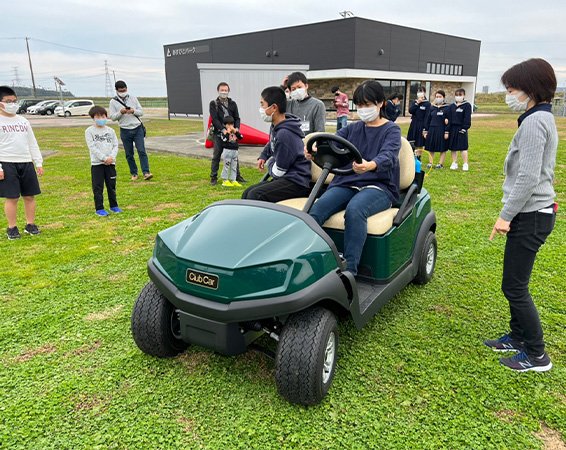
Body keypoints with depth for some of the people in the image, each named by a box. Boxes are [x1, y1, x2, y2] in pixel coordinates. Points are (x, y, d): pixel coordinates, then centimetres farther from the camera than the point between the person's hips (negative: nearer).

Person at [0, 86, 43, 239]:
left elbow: (32, 143, 17)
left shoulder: (23, 121, 14)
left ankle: (30, 224, 16)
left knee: (30, 196, 5)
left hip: (26, 163, 5)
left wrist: (39, 163, 12)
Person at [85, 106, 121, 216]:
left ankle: (113, 205, 24)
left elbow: (115, 145, 5)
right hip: (97, 163, -3)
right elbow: (92, 147, -10)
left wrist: (111, 157, -13)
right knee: (98, 187, 0)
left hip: (110, 163, 3)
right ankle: (99, 208, 7)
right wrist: (104, 158, -18)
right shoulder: (89, 131, -2)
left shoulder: (110, 131, 10)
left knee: (112, 185, 11)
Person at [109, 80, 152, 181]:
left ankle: (146, 173, -12)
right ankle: (134, 173, 17)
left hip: (138, 128, 0)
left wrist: (133, 111, -13)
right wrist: (120, 112, -18)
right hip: (125, 131, 0)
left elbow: (141, 112, 7)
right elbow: (112, 117, -1)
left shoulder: (133, 98, 7)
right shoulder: (113, 102, 2)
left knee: (141, 151, -10)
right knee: (129, 154, 6)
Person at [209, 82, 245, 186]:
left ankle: (237, 176, 17)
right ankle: (213, 178, 6)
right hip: (219, 134, -3)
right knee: (216, 156, 1)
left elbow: (237, 118, 6)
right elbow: (214, 119, -8)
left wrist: (237, 128, -13)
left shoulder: (232, 103, 10)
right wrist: (223, 130, -21)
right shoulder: (213, 104, 1)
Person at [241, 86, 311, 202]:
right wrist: (263, 156, 19)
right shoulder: (276, 126, 7)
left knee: (255, 195, -27)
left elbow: (278, 172, -15)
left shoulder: (285, 133, -22)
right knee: (246, 194, 5)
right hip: (286, 178, 10)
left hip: (296, 182, -10)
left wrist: (270, 163, 5)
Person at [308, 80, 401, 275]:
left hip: (378, 186, -3)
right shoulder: (352, 129, 19)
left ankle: (349, 270, -37)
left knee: (354, 209, -38)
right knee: (315, 210, -28)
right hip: (346, 183, 4)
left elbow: (388, 156, -16)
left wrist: (370, 165, -41)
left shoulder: (391, 130, 6)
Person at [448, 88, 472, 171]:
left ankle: (465, 164, 4)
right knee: (453, 148, 8)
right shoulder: (452, 106, 12)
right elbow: (449, 117, 11)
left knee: (463, 147, -3)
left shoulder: (467, 105, -2)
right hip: (452, 129, 5)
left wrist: (464, 128, -16)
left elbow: (467, 118, -8)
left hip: (461, 129, -5)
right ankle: (454, 163, 17)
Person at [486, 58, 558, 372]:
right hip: (536, 211, 10)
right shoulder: (544, 118, 15)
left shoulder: (533, 122, -17)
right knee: (515, 283, 18)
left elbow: (528, 178, -23)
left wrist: (506, 215, -18)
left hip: (529, 216, -10)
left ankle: (536, 355, 12)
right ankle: (518, 337, 32)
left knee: (514, 287, -1)